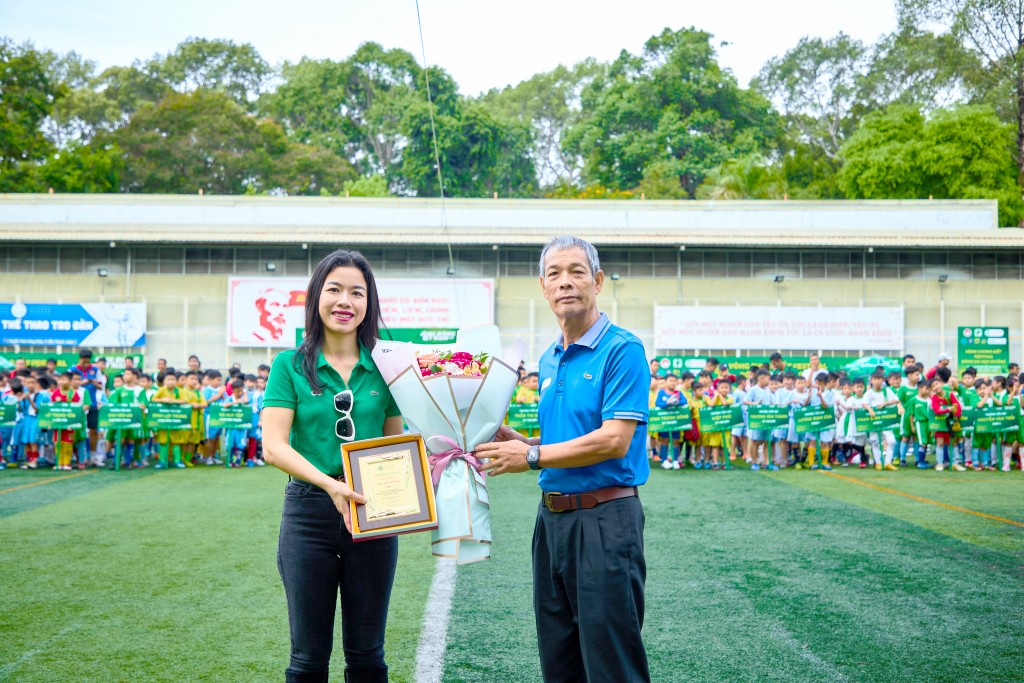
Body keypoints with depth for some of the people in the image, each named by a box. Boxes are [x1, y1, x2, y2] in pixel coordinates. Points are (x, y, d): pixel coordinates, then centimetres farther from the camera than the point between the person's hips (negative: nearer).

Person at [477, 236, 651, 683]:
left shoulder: (622, 350, -10)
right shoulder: (548, 361, 14)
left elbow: (614, 441, -19)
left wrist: (532, 456, -13)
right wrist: (509, 440, 3)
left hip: (604, 519, -8)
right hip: (551, 517, 8)